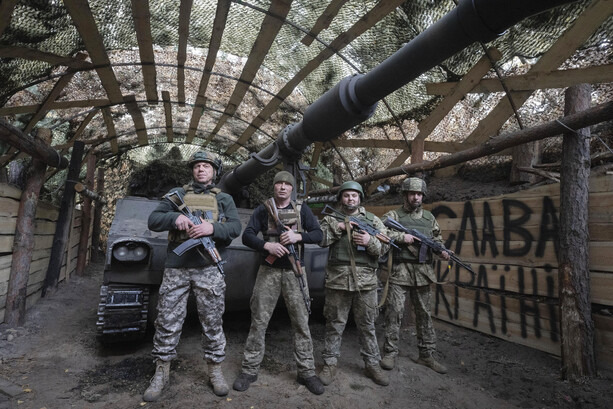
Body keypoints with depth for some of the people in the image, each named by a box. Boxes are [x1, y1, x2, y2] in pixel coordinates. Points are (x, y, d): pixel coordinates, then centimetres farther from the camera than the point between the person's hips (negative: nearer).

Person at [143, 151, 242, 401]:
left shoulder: (224, 199, 10)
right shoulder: (177, 194, 12)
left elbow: (235, 228, -4)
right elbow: (153, 220, 5)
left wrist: (212, 227, -22)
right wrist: (174, 217, -15)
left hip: (209, 270, 0)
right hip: (176, 268, 1)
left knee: (212, 323, 8)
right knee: (167, 322, 7)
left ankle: (215, 370, 25)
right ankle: (161, 373, 26)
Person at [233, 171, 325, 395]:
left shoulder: (302, 209, 7)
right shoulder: (263, 209, 5)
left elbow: (318, 234, 1)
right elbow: (247, 236, -2)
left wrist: (297, 236, -16)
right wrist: (267, 245, -20)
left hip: (294, 271, 1)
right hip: (269, 270, 0)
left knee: (301, 322, 4)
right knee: (258, 322, 5)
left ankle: (306, 372, 17)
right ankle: (249, 370, 19)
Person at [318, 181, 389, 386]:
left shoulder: (373, 220, 8)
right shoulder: (331, 219, 7)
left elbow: (384, 247, 2)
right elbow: (320, 239, -7)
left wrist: (370, 241, -17)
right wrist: (339, 227, -15)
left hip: (366, 281, 1)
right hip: (337, 280, 0)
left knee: (367, 325, 13)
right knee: (335, 325, 9)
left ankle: (372, 364, 28)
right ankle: (330, 364, 24)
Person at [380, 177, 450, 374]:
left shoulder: (429, 217, 15)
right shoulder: (393, 215, 0)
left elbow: (437, 238, 21)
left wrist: (442, 251, 1)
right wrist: (401, 237, -20)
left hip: (423, 273, 4)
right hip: (400, 272, -4)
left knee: (424, 314, 13)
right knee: (394, 313, -2)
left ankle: (427, 355, 26)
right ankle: (390, 353, 13)